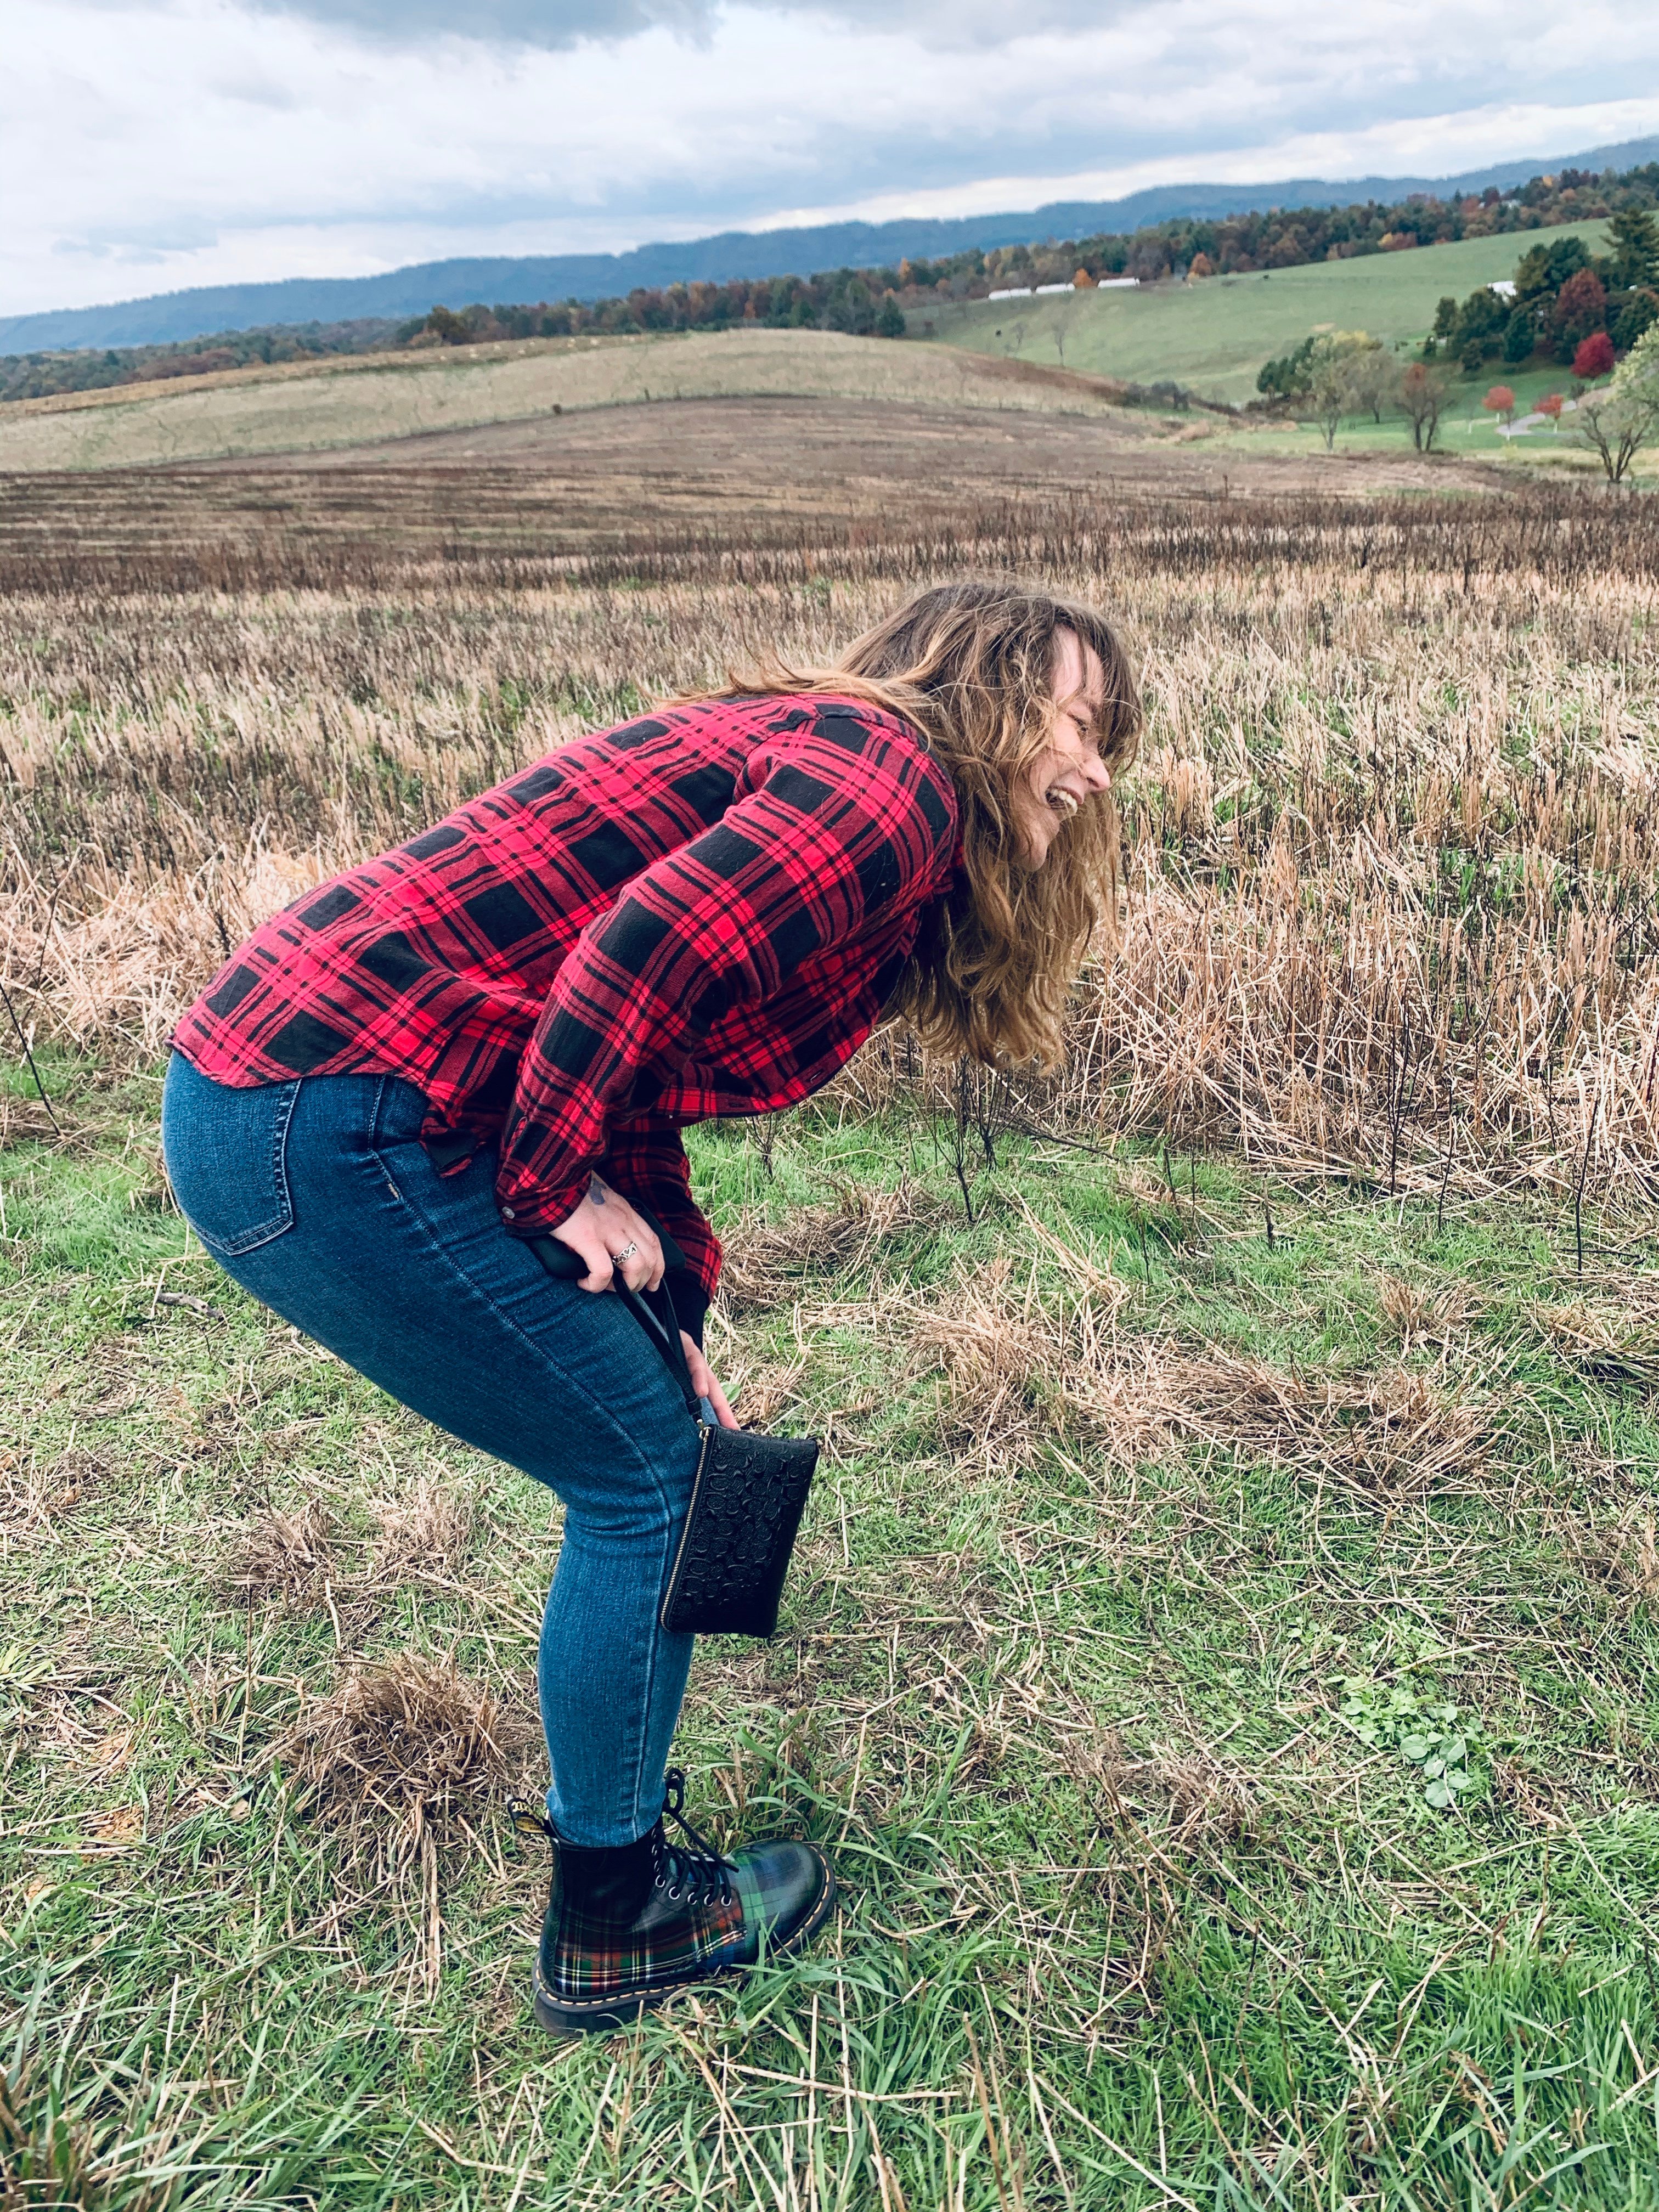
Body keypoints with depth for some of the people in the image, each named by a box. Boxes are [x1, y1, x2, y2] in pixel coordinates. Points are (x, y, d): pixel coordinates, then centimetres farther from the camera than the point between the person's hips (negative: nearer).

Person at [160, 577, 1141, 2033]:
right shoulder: (893, 772, -8)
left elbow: (641, 1094, 20)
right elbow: (640, 950, -24)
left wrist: (671, 1327, 17)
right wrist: (557, 1186, -10)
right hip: (331, 1133, -10)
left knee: (645, 1452, 19)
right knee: (643, 1478, 3)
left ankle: (611, 1820, 39)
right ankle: (609, 1935, 23)